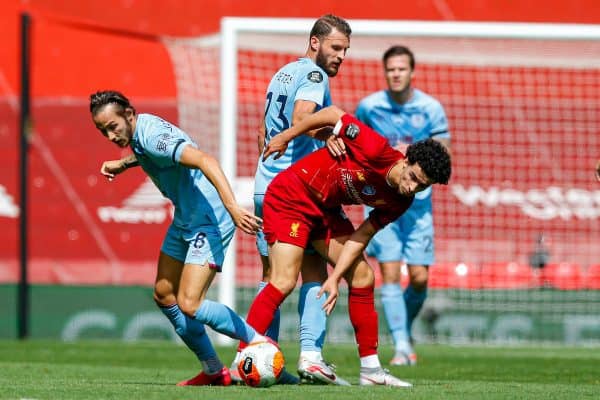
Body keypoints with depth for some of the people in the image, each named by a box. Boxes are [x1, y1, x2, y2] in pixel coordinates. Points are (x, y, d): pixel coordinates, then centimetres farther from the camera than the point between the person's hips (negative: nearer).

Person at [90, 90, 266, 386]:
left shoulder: (152, 135, -24)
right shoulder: (138, 134, 5)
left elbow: (205, 161, -37)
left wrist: (232, 206, -47)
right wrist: (124, 163, 13)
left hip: (210, 221, -11)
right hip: (185, 219, 11)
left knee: (189, 304, -16)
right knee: (164, 295, 12)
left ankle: (260, 343, -2)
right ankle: (213, 370, 18)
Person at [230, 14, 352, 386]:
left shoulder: (283, 73, 20)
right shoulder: (314, 75, -7)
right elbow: (301, 120, -24)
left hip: (265, 186, 8)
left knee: (272, 275, 9)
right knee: (315, 273, -5)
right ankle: (310, 354, -13)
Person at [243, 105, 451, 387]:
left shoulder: (399, 202, -8)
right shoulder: (377, 150, -28)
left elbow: (359, 237, -5)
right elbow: (332, 114, -17)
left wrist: (334, 278, -14)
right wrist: (286, 137, -8)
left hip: (326, 210, 8)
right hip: (290, 196, -8)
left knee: (363, 277, 3)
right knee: (284, 282, -17)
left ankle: (371, 369, 10)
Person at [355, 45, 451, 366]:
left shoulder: (430, 108, -3)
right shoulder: (368, 106, -1)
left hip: (417, 202, 0)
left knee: (419, 278, -1)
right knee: (390, 274, -10)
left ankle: (405, 327, 27)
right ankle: (401, 346, -8)